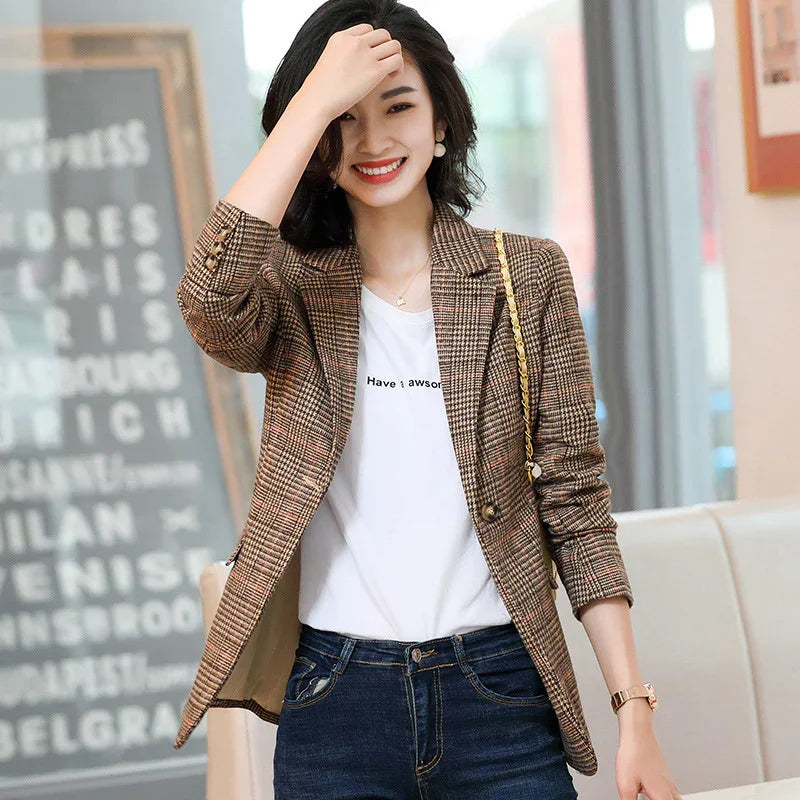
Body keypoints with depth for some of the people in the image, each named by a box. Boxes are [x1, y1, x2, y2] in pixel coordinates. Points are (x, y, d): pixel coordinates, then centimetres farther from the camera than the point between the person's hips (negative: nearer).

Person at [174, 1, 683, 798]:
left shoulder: (528, 274, 4)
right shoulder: (292, 288, 2)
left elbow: (575, 502, 2)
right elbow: (210, 303, -23)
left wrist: (634, 708, -4)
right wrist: (316, 101, -18)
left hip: (498, 695, 0)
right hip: (334, 699, 0)